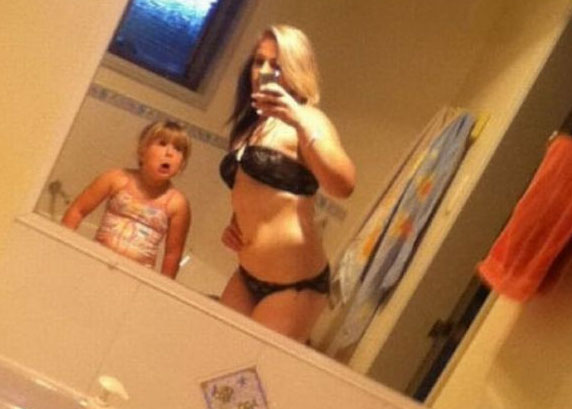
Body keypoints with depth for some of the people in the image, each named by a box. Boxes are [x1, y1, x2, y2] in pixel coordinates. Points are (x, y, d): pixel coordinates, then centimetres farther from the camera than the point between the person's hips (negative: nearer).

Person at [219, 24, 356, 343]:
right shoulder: (250, 124, 16)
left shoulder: (305, 121, -8)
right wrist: (232, 224, 10)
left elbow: (344, 185, -27)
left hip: (294, 283, -7)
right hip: (247, 276, 7)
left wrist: (300, 122, -33)